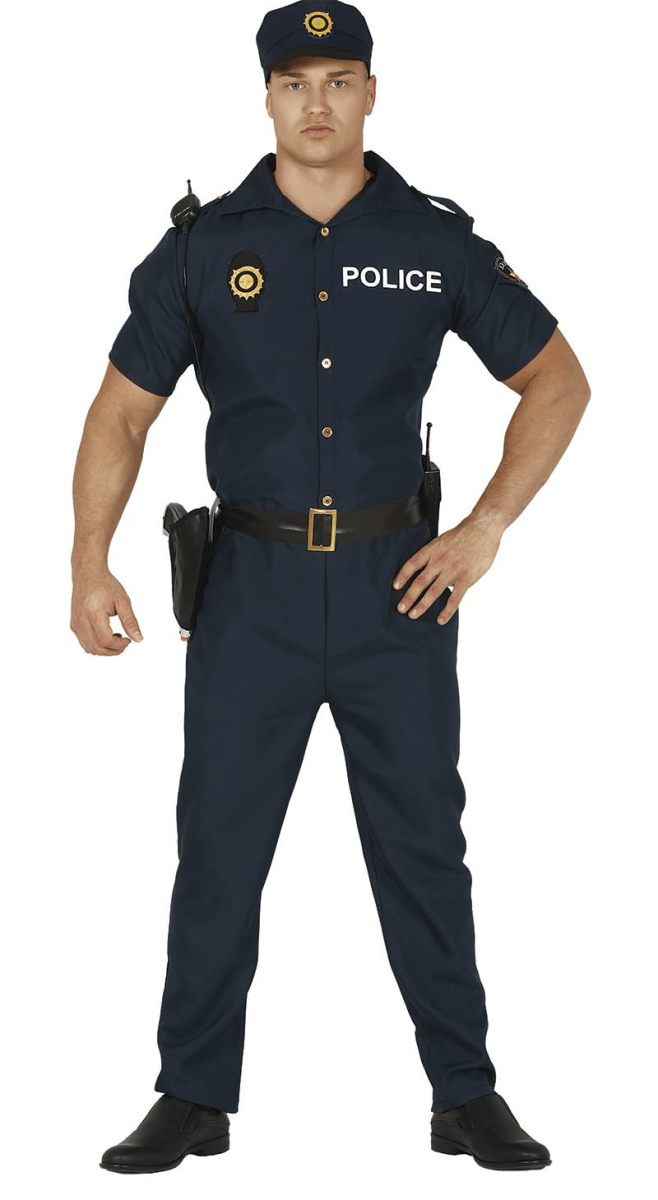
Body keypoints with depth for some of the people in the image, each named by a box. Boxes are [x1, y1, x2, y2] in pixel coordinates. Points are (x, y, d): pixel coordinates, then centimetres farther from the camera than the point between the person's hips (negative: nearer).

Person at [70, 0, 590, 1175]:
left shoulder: (437, 240, 0)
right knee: (218, 845, 4)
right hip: (254, 585, 0)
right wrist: (89, 563, -9)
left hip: (396, 586, 0)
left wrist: (483, 532, -2)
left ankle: (466, 1096, 18)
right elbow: (121, 413, 5)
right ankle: (194, 1097, 17)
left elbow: (557, 382, 7)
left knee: (423, 844, 6)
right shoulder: (205, 246, 1)